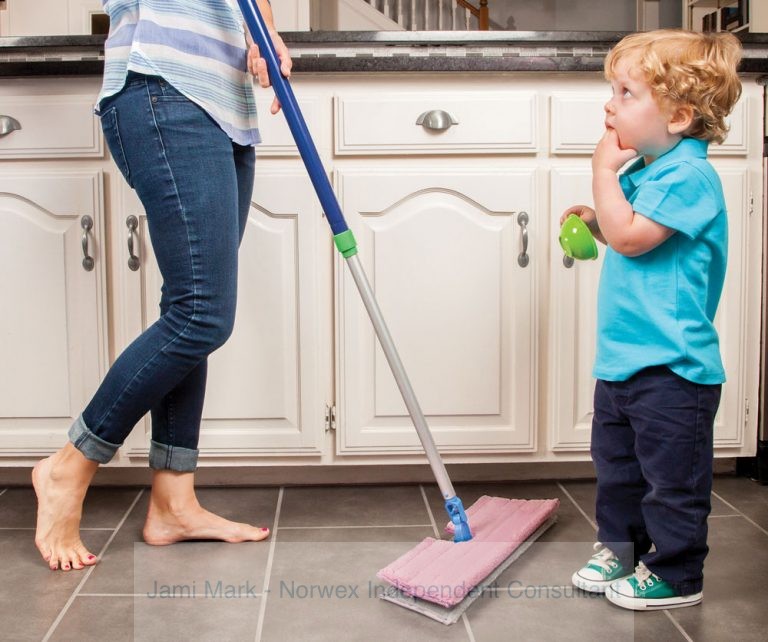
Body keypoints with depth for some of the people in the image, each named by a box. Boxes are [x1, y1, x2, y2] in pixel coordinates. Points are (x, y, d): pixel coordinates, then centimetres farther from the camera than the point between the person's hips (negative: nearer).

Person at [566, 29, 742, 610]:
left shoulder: (688, 175, -18)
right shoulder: (644, 170, 10)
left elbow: (631, 236, -26)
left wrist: (604, 171, -16)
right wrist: (595, 221, 7)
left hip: (671, 366, -9)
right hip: (624, 360, 10)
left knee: (671, 476, 6)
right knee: (616, 463, 21)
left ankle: (674, 576, 22)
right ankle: (620, 548, 38)